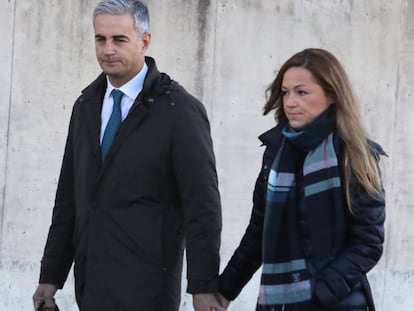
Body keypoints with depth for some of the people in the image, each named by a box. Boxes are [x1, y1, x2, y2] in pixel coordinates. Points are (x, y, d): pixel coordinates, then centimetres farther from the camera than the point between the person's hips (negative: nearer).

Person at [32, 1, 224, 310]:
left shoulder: (180, 110, -7)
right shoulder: (86, 106, 13)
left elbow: (203, 206, -10)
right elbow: (68, 197, 14)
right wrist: (51, 276, 10)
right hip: (90, 284, 6)